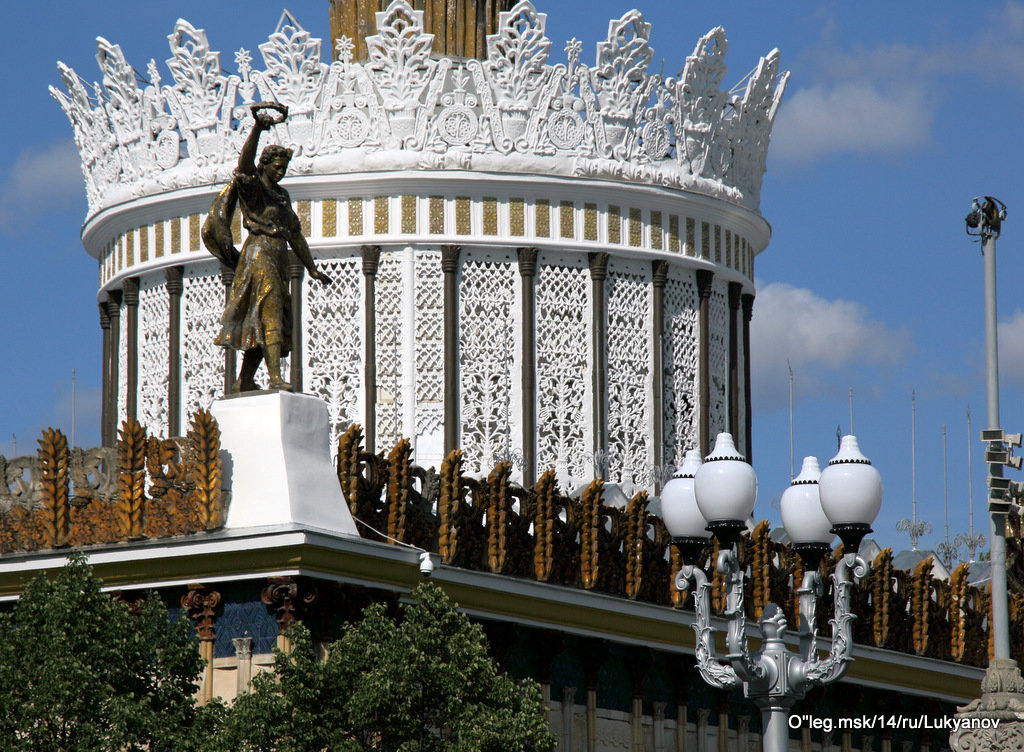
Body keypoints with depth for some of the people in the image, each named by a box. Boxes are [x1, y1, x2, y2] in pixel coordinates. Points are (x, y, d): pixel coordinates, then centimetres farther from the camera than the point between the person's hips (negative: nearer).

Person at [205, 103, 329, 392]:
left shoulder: (281, 195, 21)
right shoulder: (254, 186, -2)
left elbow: (295, 233, 28)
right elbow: (245, 162, -24)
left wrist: (312, 268, 30)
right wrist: (257, 129, -38)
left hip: (278, 258, 8)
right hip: (260, 254, -8)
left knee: (267, 321, 6)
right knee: (270, 314, -18)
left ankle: (245, 381, 9)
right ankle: (275, 377, -26)